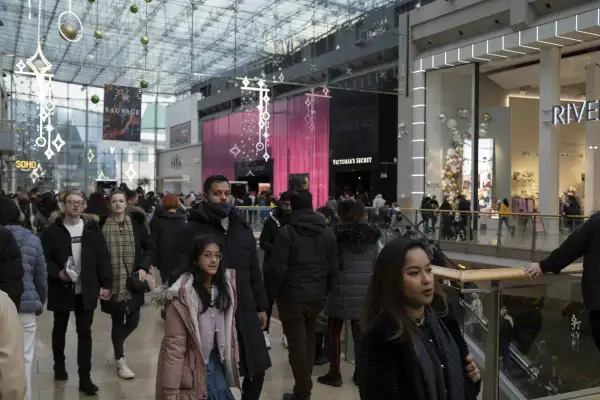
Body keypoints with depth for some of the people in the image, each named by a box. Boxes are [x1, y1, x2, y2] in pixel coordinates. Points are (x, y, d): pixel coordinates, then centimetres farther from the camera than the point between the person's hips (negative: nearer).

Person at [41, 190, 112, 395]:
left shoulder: (92, 228, 0)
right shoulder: (52, 230, -4)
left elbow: (103, 258, 0)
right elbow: (45, 258, -4)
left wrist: (106, 284, -5)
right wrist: (58, 273, -20)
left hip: (86, 290, 0)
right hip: (61, 289, 0)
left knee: (85, 332, 3)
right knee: (60, 329, 19)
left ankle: (85, 377, 8)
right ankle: (59, 364, 41)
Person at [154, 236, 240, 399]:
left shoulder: (224, 286, 0)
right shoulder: (182, 294, -20)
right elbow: (174, 344, -19)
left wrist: (232, 360, 8)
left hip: (216, 361, 6)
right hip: (191, 367, -5)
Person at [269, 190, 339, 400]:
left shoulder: (287, 232, -11)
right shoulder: (328, 233, 5)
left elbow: (278, 268, -14)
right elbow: (333, 268, 5)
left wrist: (272, 294, -2)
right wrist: (325, 292, 13)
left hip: (291, 297, -5)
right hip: (317, 297, 5)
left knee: (297, 343, 2)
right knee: (309, 341, 18)